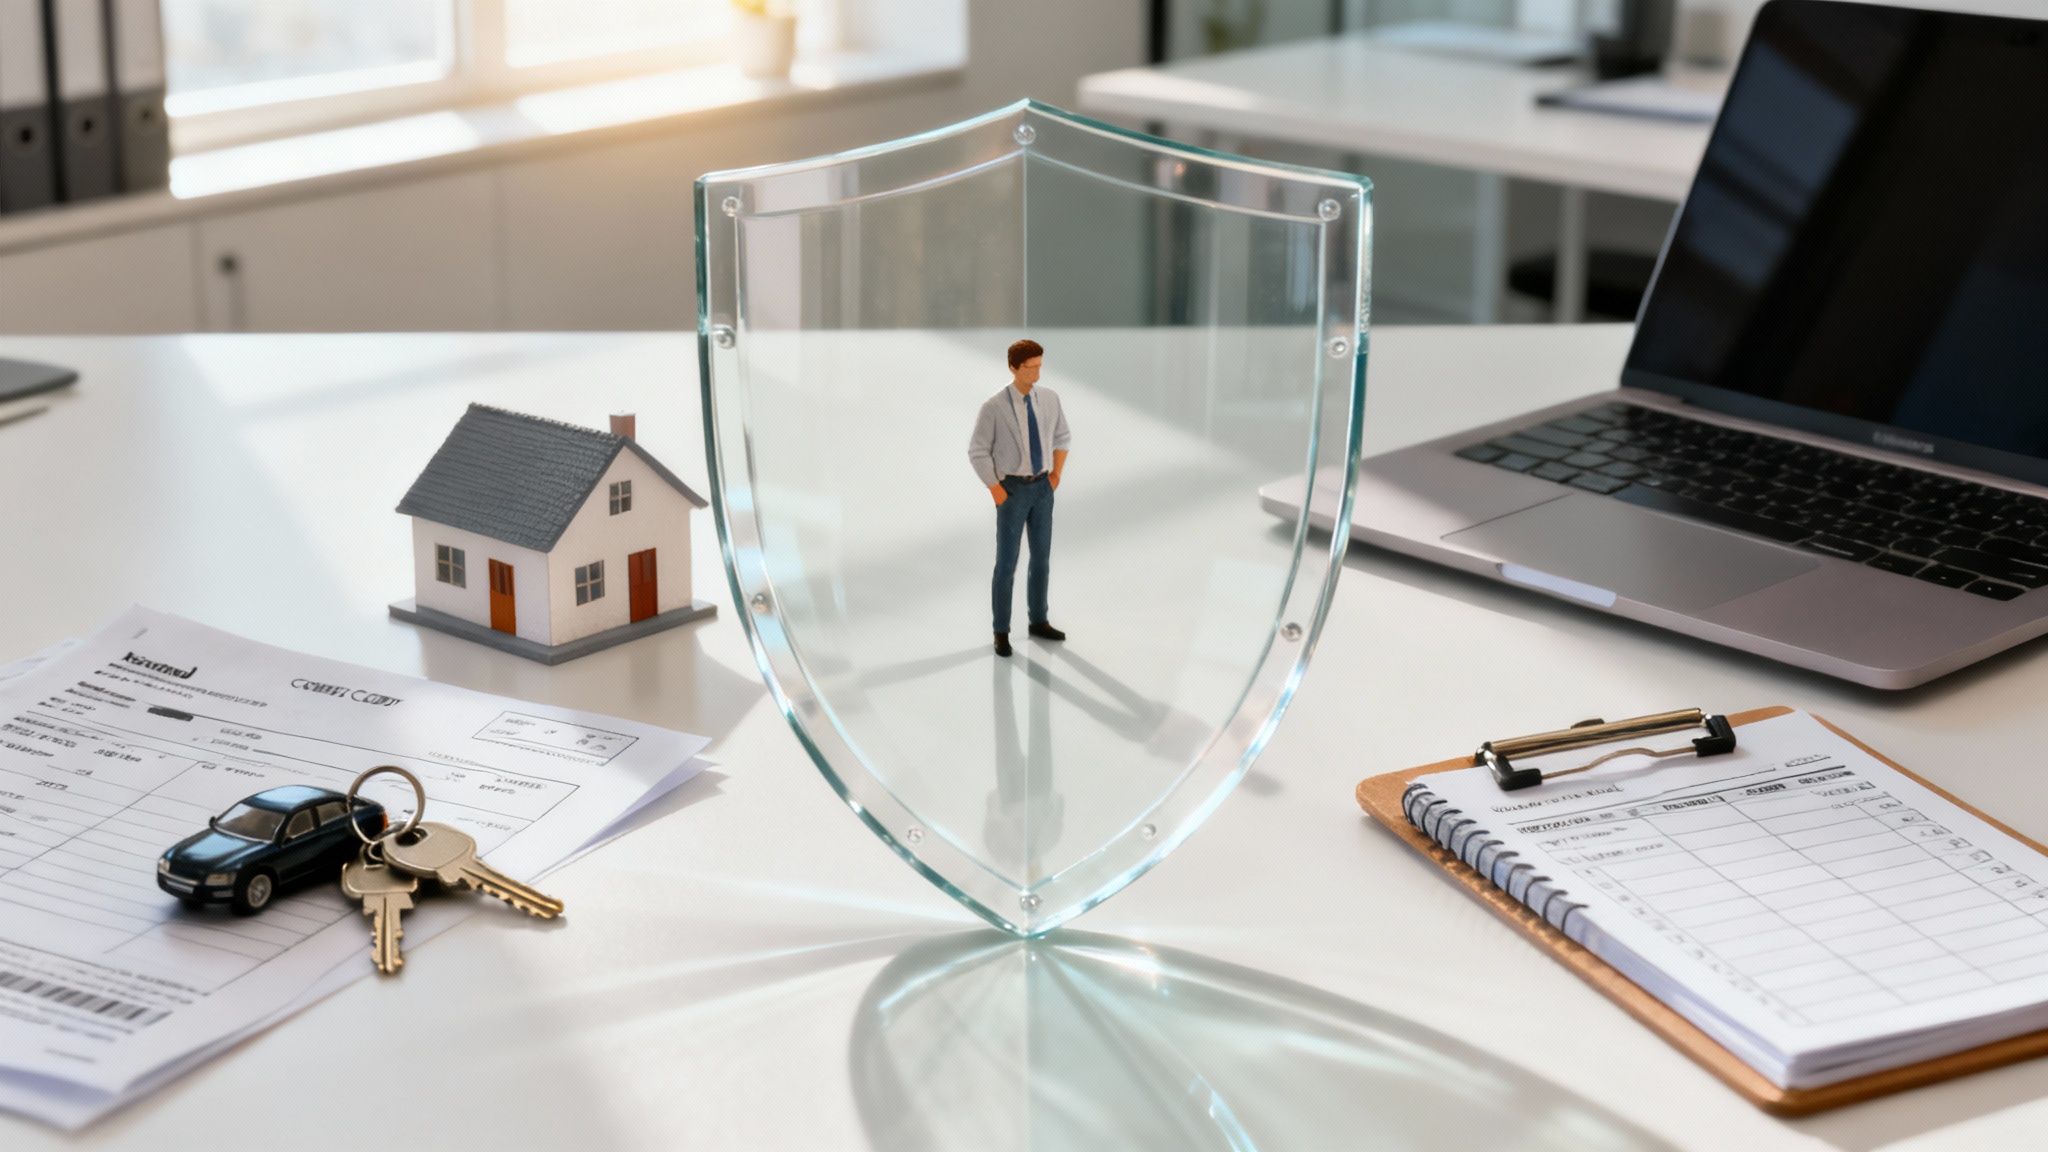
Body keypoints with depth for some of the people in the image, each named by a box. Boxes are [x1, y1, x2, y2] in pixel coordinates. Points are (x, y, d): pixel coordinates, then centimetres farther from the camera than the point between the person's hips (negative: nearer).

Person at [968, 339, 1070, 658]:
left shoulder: (1050, 398, -2)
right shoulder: (993, 407, -16)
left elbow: (1061, 437, 14)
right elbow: (977, 453, -11)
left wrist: (1056, 474, 4)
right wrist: (996, 491, -13)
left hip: (1042, 488, 5)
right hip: (1012, 490, -5)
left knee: (1042, 558, 13)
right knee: (1007, 563, -1)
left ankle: (1038, 622, 30)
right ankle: (1001, 632, 12)